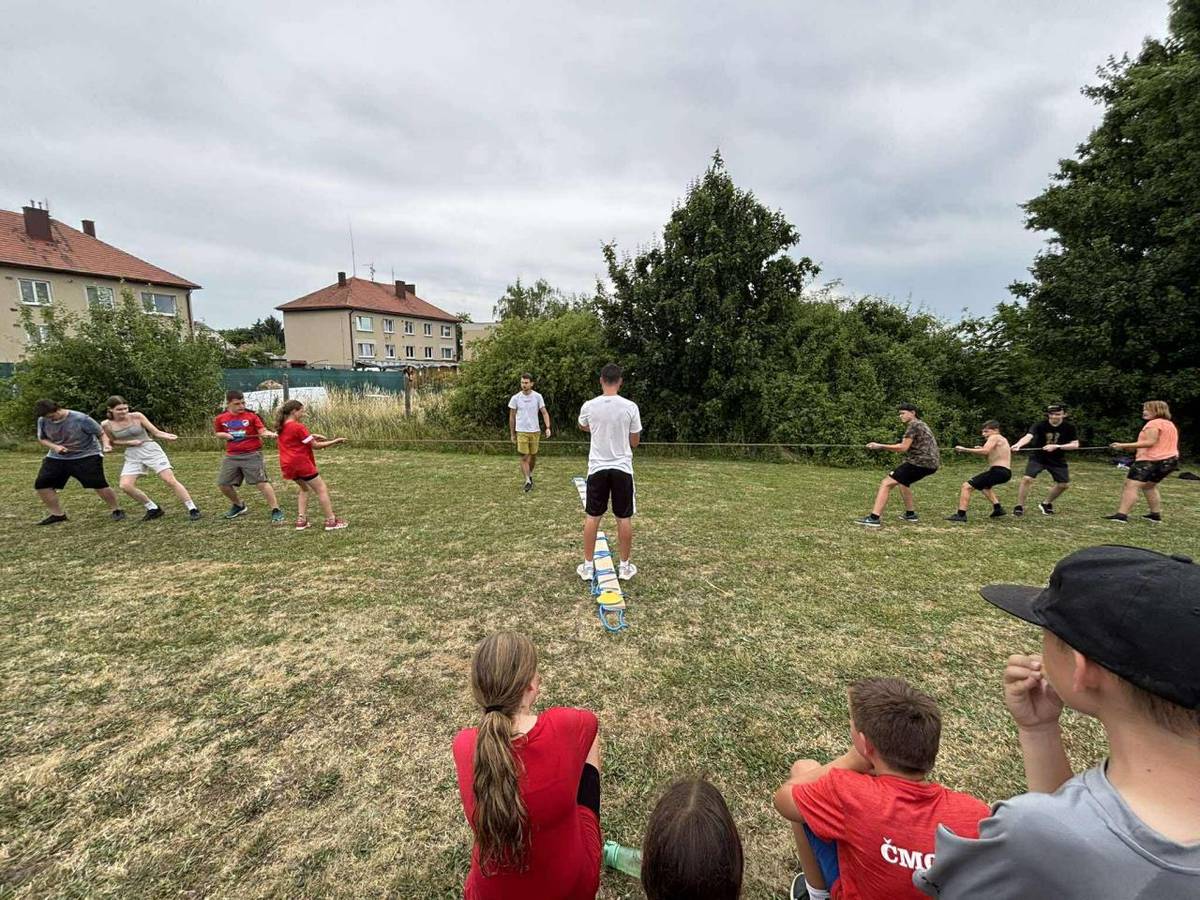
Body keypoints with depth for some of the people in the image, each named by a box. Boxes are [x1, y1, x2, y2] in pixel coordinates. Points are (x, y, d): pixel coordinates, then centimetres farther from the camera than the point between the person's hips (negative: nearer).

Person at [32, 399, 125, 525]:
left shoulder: (81, 419, -18)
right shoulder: (43, 421, -4)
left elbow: (101, 433, -11)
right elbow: (42, 439, 10)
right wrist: (54, 447, -12)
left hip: (87, 456, -6)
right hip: (57, 458, 6)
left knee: (98, 484, -14)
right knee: (41, 484, -1)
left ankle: (116, 509, 5)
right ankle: (57, 514, 13)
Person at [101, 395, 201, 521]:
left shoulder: (137, 416, -7)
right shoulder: (106, 425, -1)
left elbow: (156, 432, -4)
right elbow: (112, 442, 13)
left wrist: (168, 436, -25)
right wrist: (129, 442, -7)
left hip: (151, 450, -3)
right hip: (132, 456, 3)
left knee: (170, 481, -12)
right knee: (125, 486, -11)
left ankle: (193, 509, -8)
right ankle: (153, 509, 7)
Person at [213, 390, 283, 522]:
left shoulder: (251, 416, -5)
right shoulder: (221, 419, 6)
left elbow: (262, 431, -12)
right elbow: (218, 433, 22)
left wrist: (270, 434, -35)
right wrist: (224, 435, -1)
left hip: (252, 455, -5)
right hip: (232, 456, 5)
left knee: (261, 481, -14)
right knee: (223, 484, 11)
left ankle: (276, 511, -11)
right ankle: (239, 505, 36)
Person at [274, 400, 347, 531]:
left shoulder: (281, 427, 10)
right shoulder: (298, 427, -14)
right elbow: (315, 446, -11)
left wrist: (311, 436, 14)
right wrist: (335, 441, -5)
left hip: (288, 465, 9)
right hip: (301, 463, -9)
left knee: (305, 488, 23)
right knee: (321, 489, -1)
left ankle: (301, 520, 14)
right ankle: (331, 521, -3)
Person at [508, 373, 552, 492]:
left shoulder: (537, 396, -2)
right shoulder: (515, 398, -2)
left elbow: (545, 412, -2)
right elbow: (512, 417, 5)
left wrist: (548, 427, -16)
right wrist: (512, 434, 5)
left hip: (535, 431, 1)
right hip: (521, 432, -1)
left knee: (533, 456, 13)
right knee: (524, 457, -5)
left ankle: (530, 475, 36)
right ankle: (528, 481, 0)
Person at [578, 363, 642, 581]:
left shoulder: (589, 406, -4)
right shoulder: (630, 407, -8)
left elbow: (582, 427, 19)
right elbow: (634, 441, 2)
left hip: (597, 468, 1)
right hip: (622, 468, -1)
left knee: (592, 517, 10)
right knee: (624, 518, 8)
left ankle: (588, 565, 16)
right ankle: (625, 566, 17)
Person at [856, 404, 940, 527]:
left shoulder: (913, 425, -6)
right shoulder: (921, 424, 24)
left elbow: (903, 447, -16)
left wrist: (880, 446, -16)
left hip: (920, 462, -10)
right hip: (930, 463, 10)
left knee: (886, 483, -15)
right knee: (902, 480, 32)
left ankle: (874, 518, -27)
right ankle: (910, 514, 36)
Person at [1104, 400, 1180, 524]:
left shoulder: (1154, 423, -12)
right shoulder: (1170, 424, 21)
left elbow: (1150, 442, -22)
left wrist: (1123, 446, -26)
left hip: (1151, 460, -11)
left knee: (1131, 485, -16)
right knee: (1149, 486, 26)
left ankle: (1121, 514, -27)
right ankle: (1156, 514, 28)